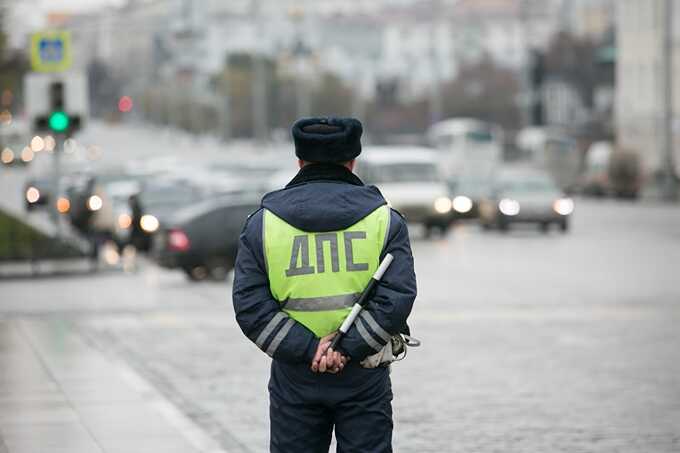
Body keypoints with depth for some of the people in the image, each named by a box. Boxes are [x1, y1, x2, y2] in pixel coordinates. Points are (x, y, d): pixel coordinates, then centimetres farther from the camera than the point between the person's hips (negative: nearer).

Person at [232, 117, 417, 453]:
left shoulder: (262, 223, 2)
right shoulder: (384, 219, 0)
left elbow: (250, 306, -7)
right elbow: (396, 298, -12)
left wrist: (308, 350, -11)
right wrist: (348, 349, -13)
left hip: (294, 379, 1)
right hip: (364, 378, -1)